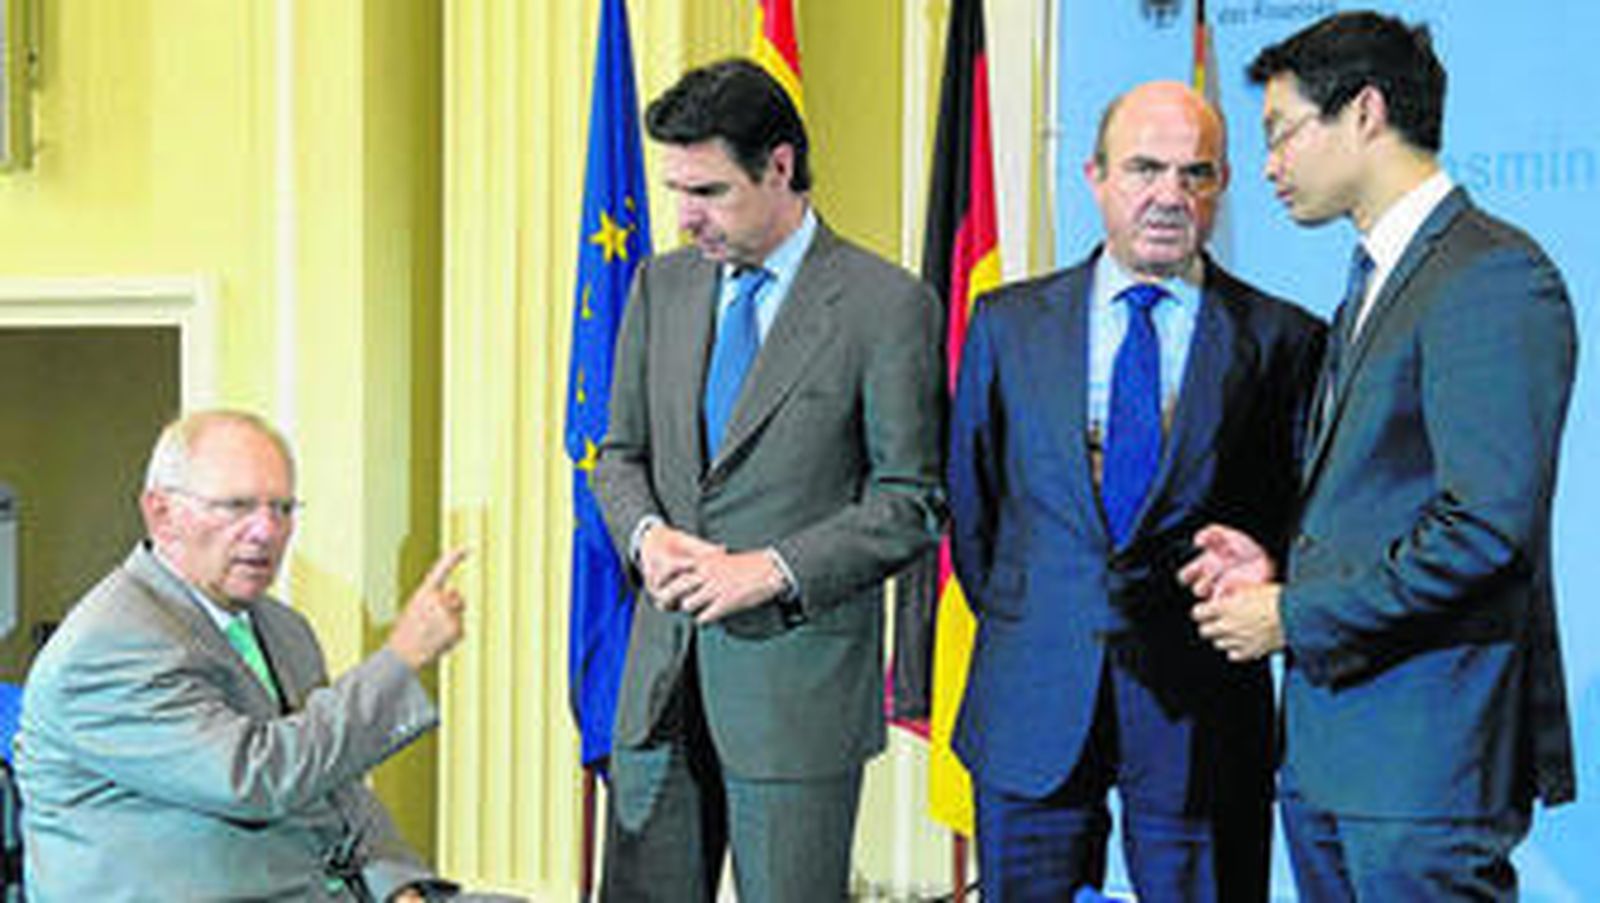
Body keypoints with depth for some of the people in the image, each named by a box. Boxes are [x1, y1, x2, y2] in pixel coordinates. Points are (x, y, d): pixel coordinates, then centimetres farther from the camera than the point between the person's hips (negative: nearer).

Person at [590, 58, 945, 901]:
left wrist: (773, 570, -17)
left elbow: (911, 501, -7)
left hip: (798, 675, -5)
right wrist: (647, 533, -6)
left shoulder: (887, 306, -7)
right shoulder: (662, 285, 10)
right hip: (662, 672, 5)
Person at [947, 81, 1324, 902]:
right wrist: (1015, 619, 10)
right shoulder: (1008, 324, 7)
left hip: (1201, 714, -1)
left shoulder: (1283, 341, 2)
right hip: (1032, 710, 2)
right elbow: (969, 500, 13)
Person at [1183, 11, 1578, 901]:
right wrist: (1284, 568, 7)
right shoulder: (1377, 281, 18)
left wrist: (1294, 617, -15)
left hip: (1427, 756, -9)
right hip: (1329, 745, 9)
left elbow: (1486, 527, -21)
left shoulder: (1494, 277, -14)